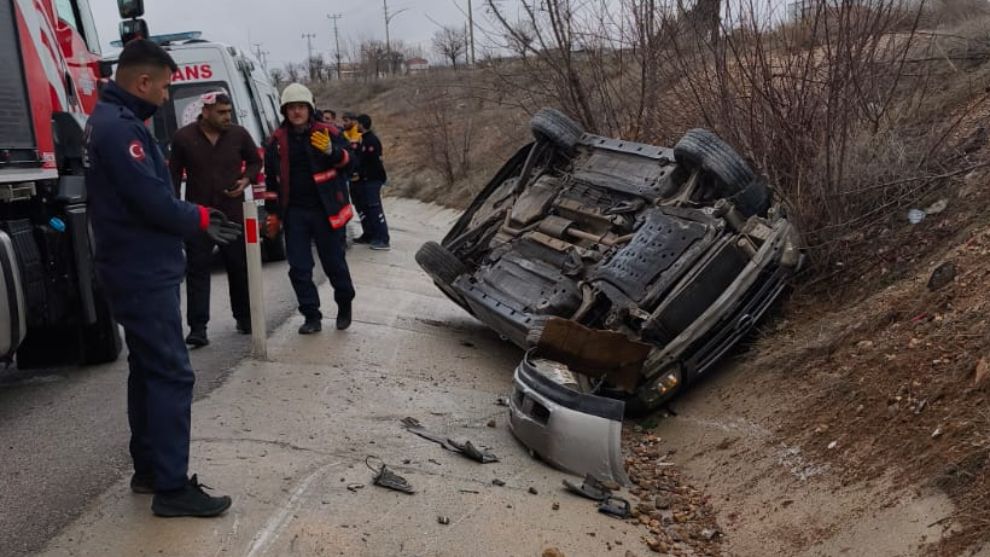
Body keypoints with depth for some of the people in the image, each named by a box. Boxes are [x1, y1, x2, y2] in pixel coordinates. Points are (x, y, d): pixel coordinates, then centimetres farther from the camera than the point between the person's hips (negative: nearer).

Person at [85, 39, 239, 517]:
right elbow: (153, 202, -24)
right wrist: (201, 219, -7)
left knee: (148, 370, 16)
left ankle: (149, 470, 25)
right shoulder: (120, 128, -19)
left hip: (136, 270, 11)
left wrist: (195, 215, 4)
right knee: (170, 374, -7)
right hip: (145, 273, -11)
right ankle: (172, 488, -2)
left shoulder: (111, 120, 15)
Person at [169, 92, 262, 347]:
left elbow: (255, 161, 13)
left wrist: (246, 180, -7)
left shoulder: (239, 134, 0)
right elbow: (174, 175, 4)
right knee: (197, 270, -2)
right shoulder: (183, 137, -3)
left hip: (233, 213, 1)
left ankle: (244, 317, 26)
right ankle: (197, 327, -1)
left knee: (239, 266, 10)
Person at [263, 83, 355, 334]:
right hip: (294, 214, 3)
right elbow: (271, 179, 12)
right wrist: (273, 214, 10)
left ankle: (344, 306, 29)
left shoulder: (328, 133, -1)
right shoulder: (277, 141, 6)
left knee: (334, 263, 6)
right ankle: (312, 317, 14)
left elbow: (349, 162, -5)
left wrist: (331, 151, -26)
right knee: (299, 269, 4)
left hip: (326, 211, -3)